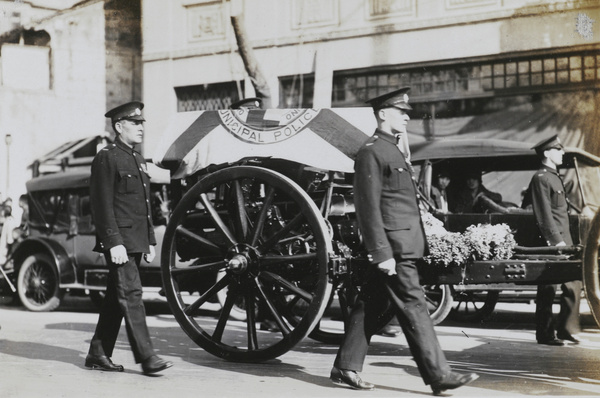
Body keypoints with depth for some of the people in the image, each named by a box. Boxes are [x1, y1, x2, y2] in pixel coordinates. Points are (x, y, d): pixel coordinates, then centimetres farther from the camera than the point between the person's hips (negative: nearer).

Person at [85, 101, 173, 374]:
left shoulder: (138, 160, 19)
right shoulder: (106, 158, -7)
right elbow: (102, 205, -14)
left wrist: (150, 241, 18)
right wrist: (114, 242, -20)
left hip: (136, 242, 9)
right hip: (119, 241, -9)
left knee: (116, 298, 11)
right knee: (131, 294, -11)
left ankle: (98, 354, 18)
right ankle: (146, 357, -12)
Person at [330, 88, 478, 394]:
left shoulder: (394, 150, 19)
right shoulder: (371, 153, -12)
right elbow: (368, 208, -17)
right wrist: (382, 253, -21)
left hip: (403, 245, 10)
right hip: (393, 247, -10)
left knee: (369, 306, 11)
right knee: (413, 307, -6)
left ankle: (345, 368, 16)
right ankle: (438, 374, -1)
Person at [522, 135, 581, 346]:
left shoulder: (554, 176, 17)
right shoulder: (541, 178, -12)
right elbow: (544, 215, -17)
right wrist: (556, 240, -20)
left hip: (563, 239, 9)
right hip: (551, 241, -9)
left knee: (573, 284, 10)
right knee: (548, 290, -2)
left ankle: (566, 329, 16)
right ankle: (545, 334, 6)